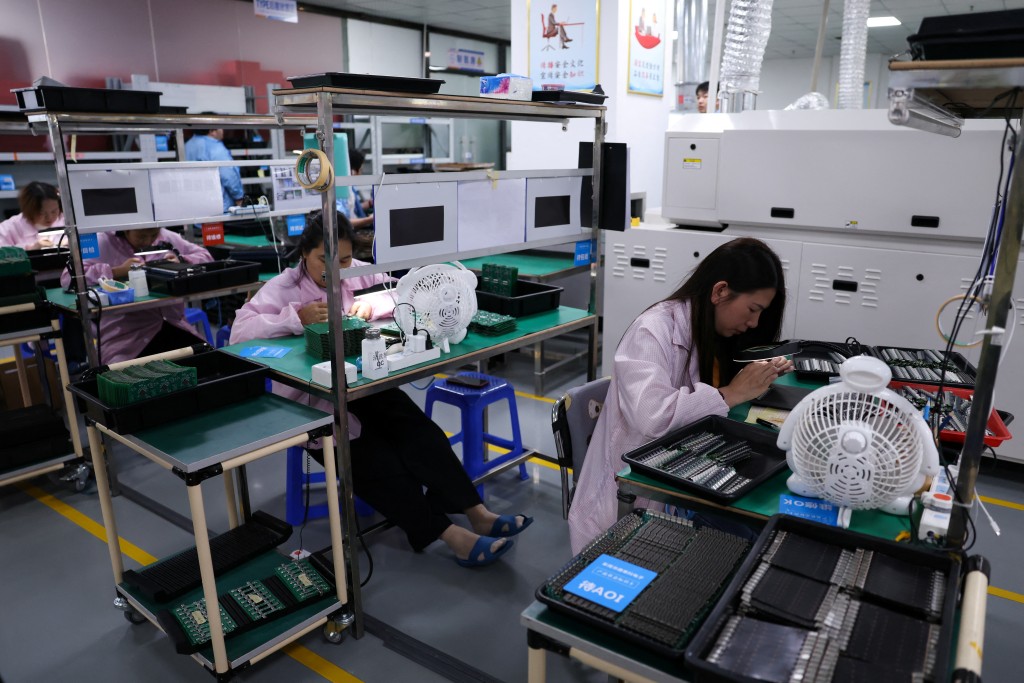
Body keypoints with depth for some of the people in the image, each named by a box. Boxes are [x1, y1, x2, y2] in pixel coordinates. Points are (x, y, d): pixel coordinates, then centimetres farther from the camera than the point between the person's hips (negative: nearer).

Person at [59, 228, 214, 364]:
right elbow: (68, 277, -11)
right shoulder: (103, 243, -1)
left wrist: (181, 262, -5)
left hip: (172, 326, 5)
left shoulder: (166, 238, 12)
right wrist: (117, 271, -21)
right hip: (126, 336, -4)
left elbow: (205, 257, 16)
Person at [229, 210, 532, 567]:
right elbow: (240, 331, -15)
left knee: (419, 432, -22)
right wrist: (297, 317, -26)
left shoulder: (360, 274, 9)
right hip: (314, 401, -4)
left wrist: (377, 303, -14)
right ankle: (450, 535, -28)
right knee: (373, 461, -24)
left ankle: (476, 514, -23)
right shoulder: (282, 288, -2)